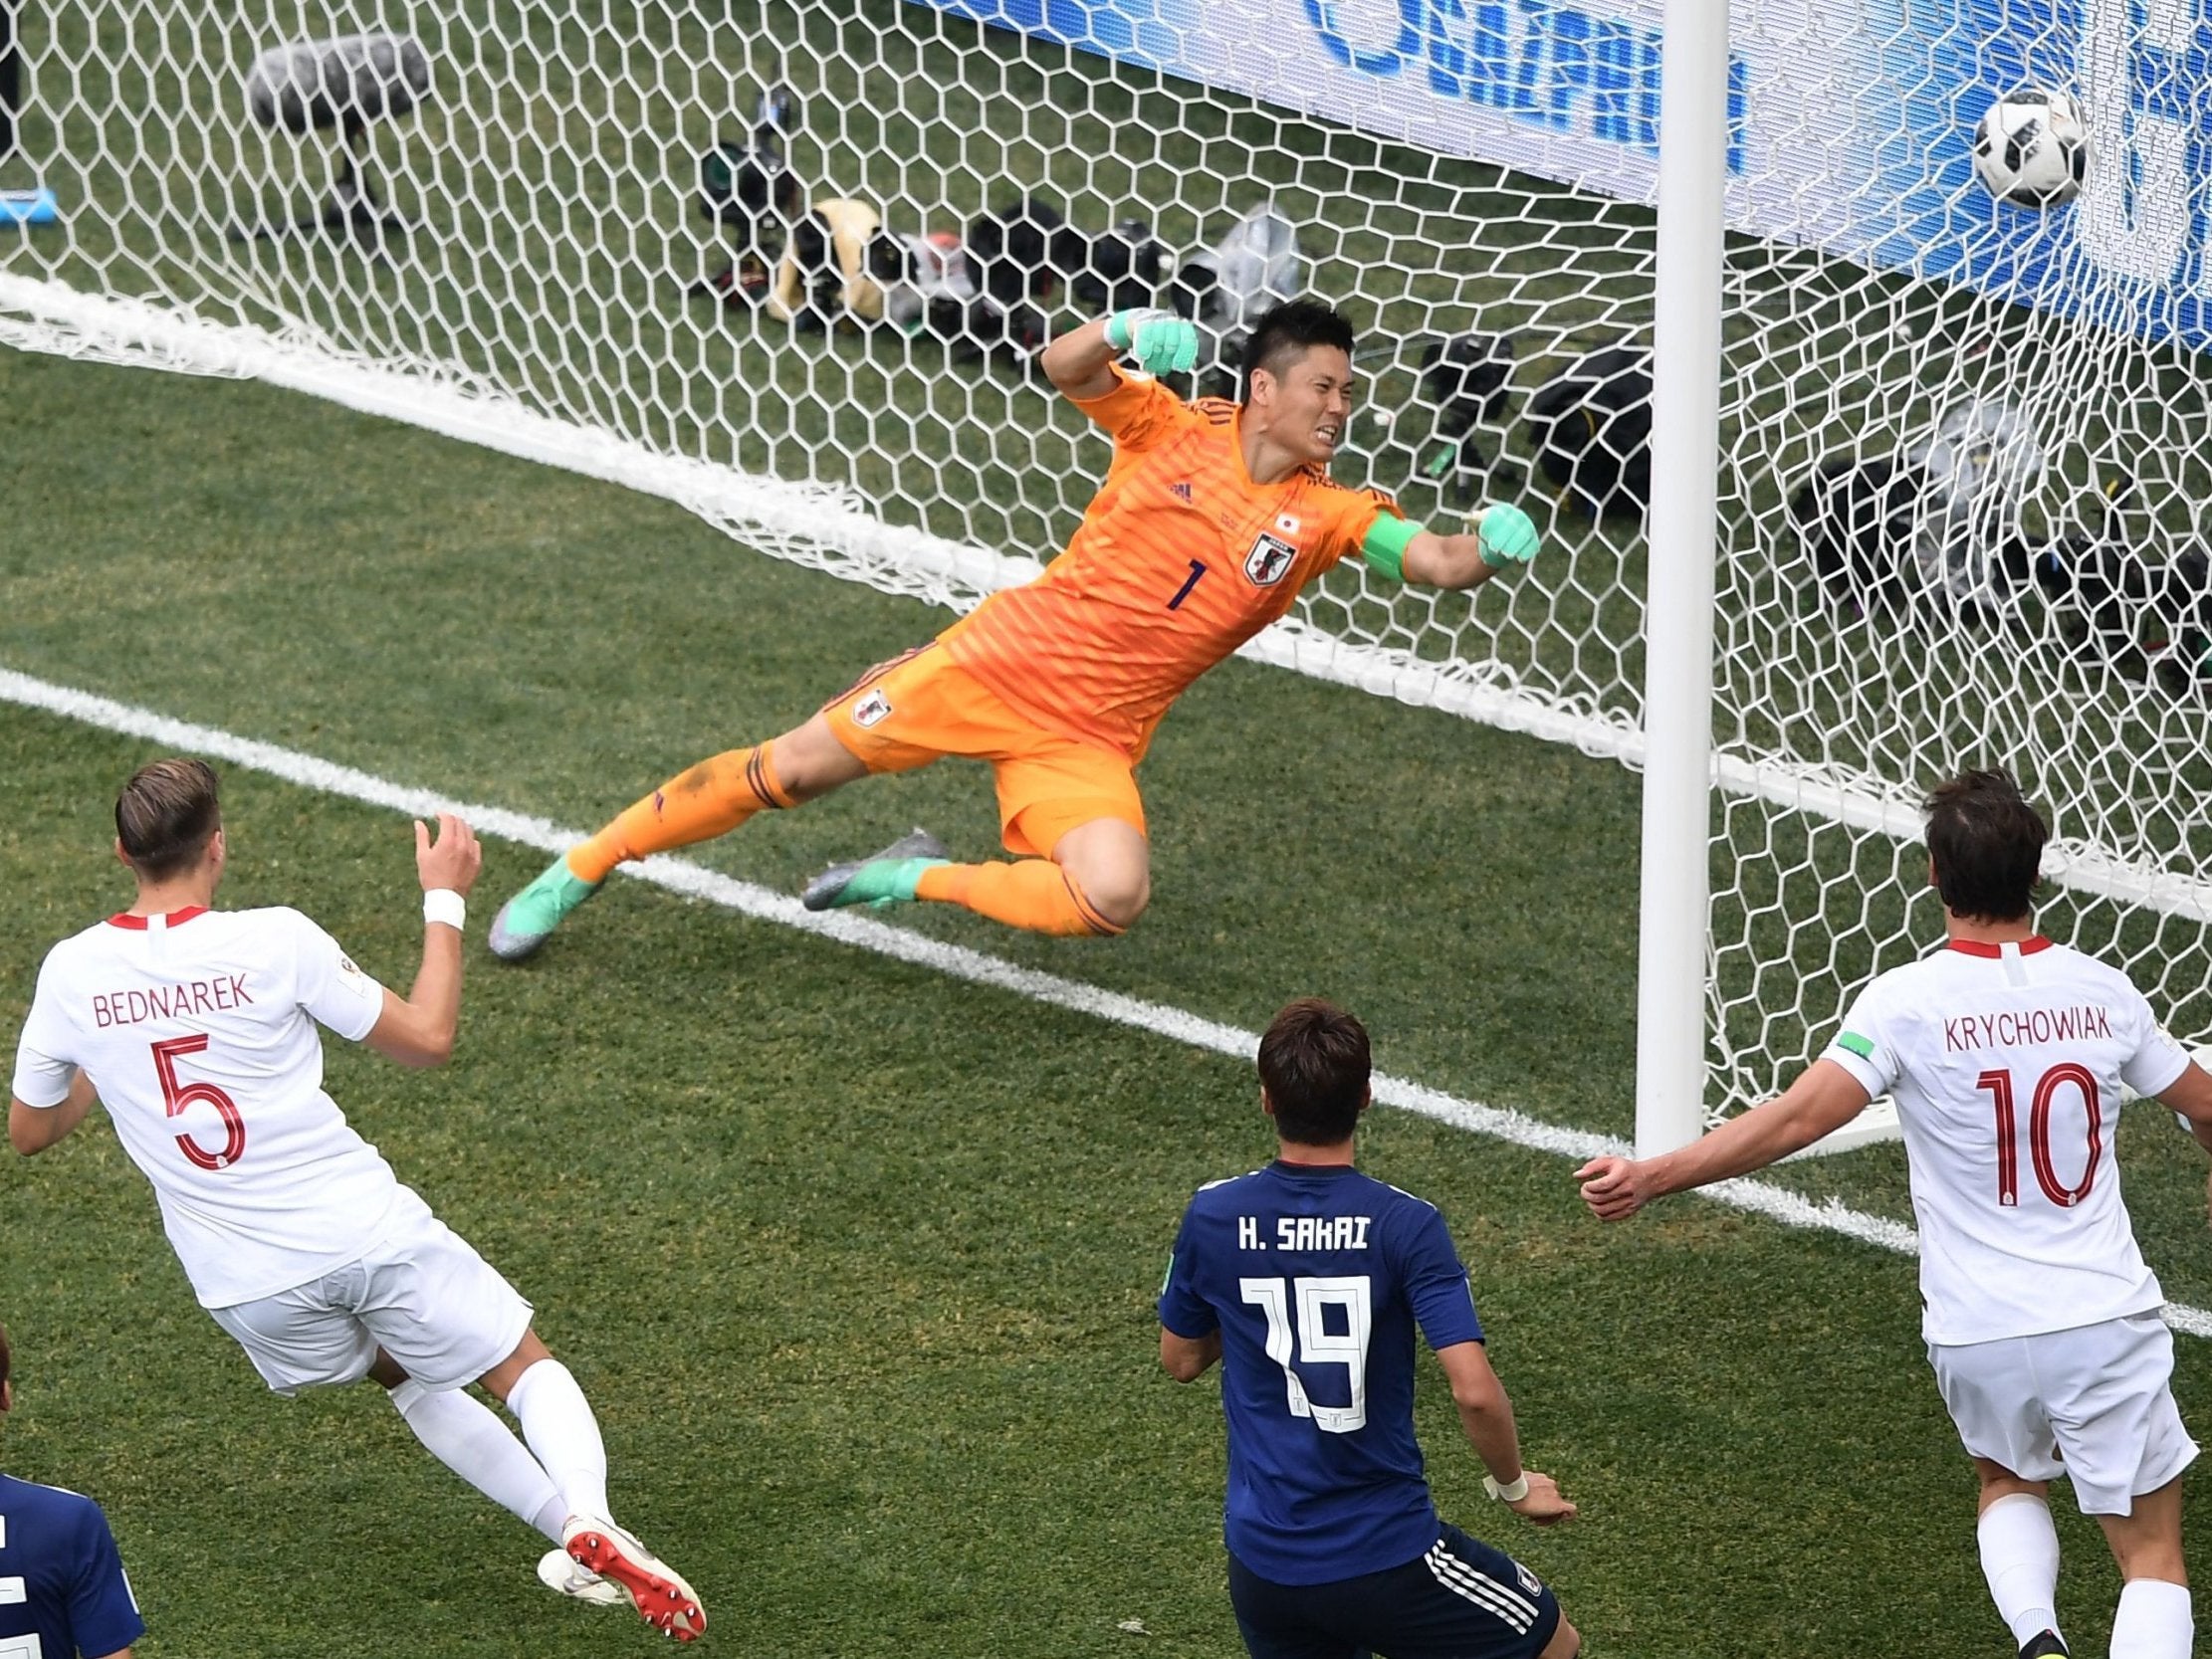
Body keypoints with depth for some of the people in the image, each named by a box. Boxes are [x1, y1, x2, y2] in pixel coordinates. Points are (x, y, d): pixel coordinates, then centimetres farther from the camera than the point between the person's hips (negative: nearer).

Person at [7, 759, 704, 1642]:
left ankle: (570, 1533, 19)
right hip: (366, 1231, -3)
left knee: (409, 1376, 29)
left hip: (245, 1288, 4)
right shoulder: (275, 941, -13)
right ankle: (590, 1519, -18)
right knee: (526, 1369, 11)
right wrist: (444, 900, 6)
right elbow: (428, 1037, -3)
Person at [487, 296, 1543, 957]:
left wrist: (1490, 548, -33)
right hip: (1000, 662, -1)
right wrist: (1128, 333, -30)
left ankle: (919, 881, -3)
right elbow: (1064, 369, -10)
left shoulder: (1325, 515, 0)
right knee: (791, 770, -2)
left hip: (1088, 741, 1)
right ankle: (577, 873, 17)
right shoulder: (1177, 432, -1)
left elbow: (1437, 563, -11)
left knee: (1114, 897, -27)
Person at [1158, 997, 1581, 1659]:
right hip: (1386, 1554, -4)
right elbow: (1475, 1392, -21)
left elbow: (1180, 1361, 11)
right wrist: (1514, 1486, -2)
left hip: (1262, 1561, 4)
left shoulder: (1213, 1217, -5)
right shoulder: (1405, 1226, -15)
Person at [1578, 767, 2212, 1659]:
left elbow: (1800, 1116, -23)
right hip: (2106, 1319, 0)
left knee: (2008, 1482, 31)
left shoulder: (1909, 1001, -12)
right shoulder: (2102, 992, -2)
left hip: (1977, 1334, 0)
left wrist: (1651, 1176, -24)